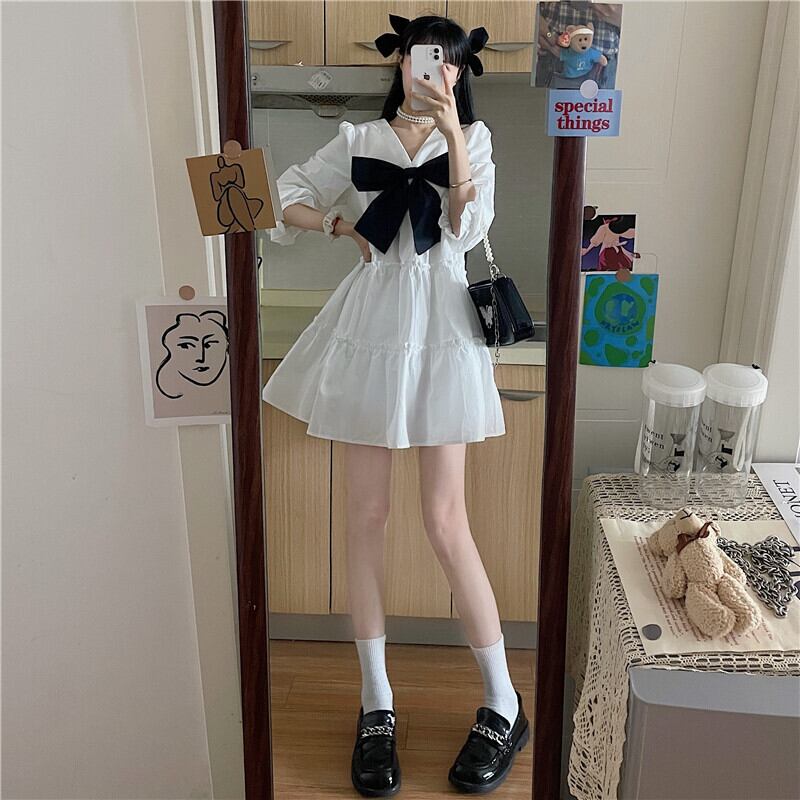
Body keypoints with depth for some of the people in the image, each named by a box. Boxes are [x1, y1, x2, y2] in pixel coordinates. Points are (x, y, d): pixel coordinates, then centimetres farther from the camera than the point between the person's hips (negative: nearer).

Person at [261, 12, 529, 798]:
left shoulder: (473, 140, 9)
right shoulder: (358, 139, 11)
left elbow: (468, 230, -7)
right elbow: (285, 201, 16)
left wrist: (451, 134, -14)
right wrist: (336, 223, -1)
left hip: (440, 327, -2)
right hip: (370, 323, 2)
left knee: (445, 521, -5)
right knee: (366, 515, 3)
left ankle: (504, 704, 11)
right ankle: (376, 702, 16)